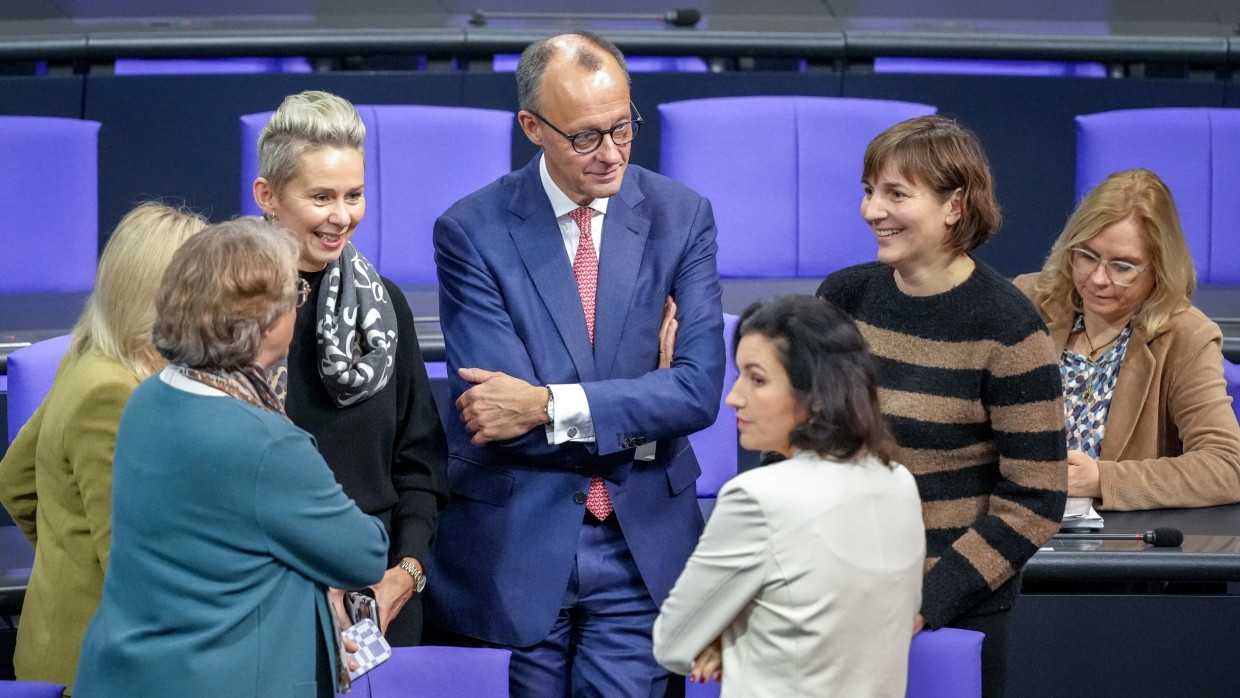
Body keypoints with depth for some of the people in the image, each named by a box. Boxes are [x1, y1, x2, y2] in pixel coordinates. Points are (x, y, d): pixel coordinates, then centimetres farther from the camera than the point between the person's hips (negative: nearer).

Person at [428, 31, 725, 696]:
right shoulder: (471, 231, -7)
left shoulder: (681, 217, 0)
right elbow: (492, 415, -13)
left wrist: (550, 406, -18)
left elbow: (699, 390, -10)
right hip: (515, 546, -1)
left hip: (642, 545, 2)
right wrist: (636, 420, -8)